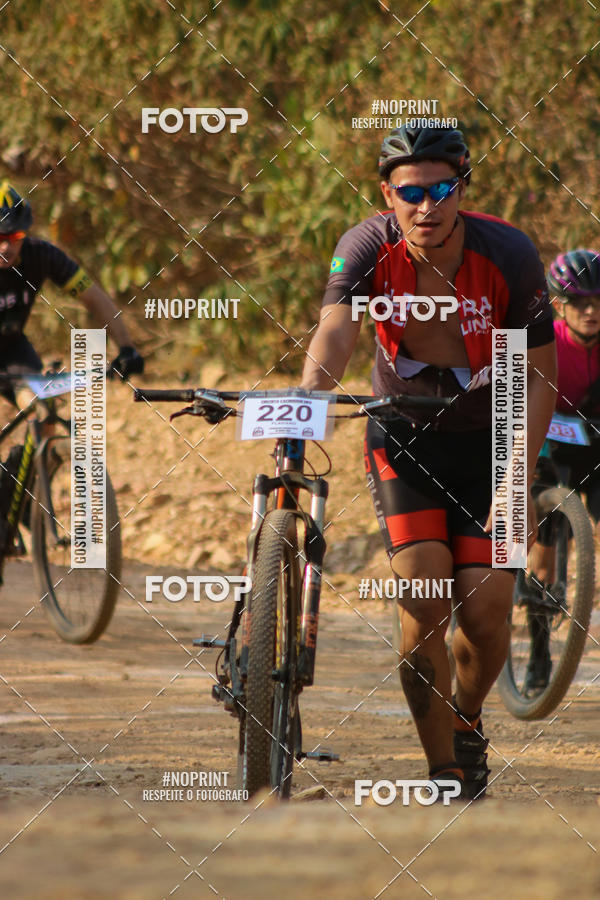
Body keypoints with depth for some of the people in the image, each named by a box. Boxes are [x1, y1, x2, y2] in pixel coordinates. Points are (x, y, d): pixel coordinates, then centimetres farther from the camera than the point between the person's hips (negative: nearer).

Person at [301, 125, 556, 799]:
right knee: (424, 600, -18)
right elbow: (333, 335, -35)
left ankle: (467, 720, 23)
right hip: (404, 436, 0)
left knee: (487, 610, -10)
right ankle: (445, 775, -8)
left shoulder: (508, 255, -21)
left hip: (488, 438, 0)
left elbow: (539, 376, -14)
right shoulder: (369, 249, -19)